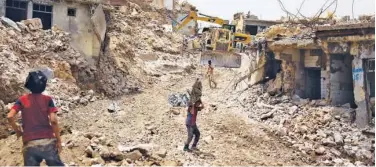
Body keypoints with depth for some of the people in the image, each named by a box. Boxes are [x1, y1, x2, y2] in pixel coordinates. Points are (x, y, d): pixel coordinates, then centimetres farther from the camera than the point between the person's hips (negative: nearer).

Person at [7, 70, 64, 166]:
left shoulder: (22, 100, 5)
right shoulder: (47, 99, 0)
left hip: (29, 144, 1)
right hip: (47, 141, -1)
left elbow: (10, 117, -7)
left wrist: (17, 131, 10)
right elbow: (53, 120, -9)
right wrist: (58, 140, -2)